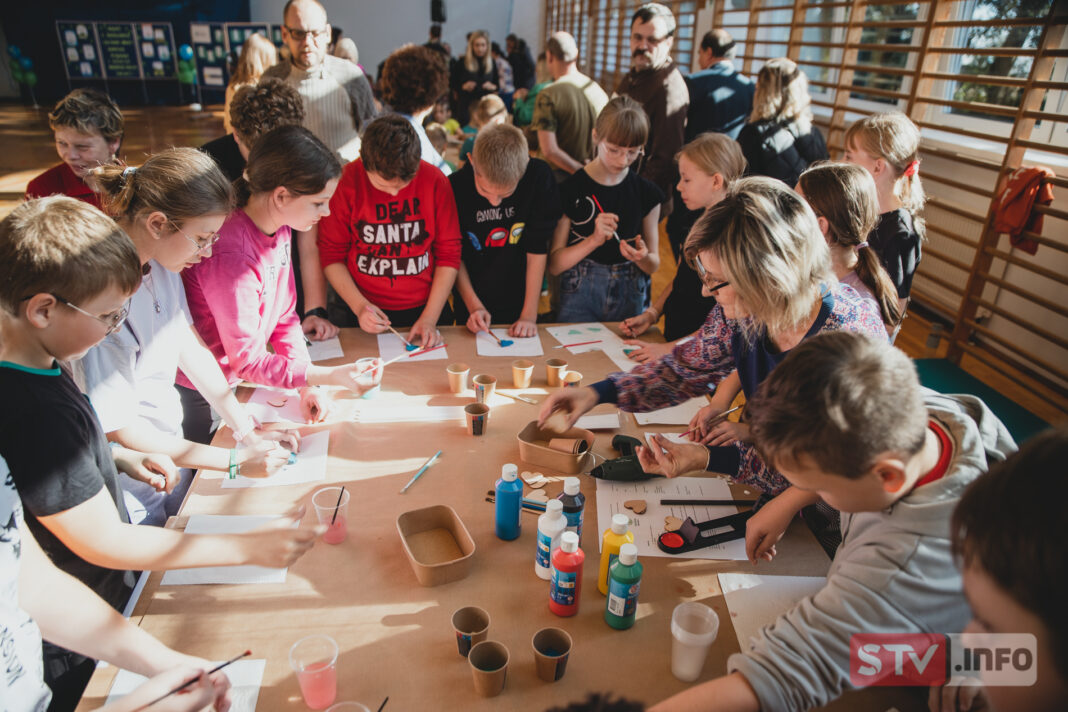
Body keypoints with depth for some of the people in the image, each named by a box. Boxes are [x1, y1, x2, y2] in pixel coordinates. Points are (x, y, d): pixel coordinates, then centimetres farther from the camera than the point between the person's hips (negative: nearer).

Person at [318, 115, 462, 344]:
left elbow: (449, 255, -2)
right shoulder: (346, 181, -9)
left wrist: (430, 317, -7)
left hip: (425, 307, 1)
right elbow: (331, 254, -1)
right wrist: (359, 306, -13)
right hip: (364, 315, -1)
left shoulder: (435, 180, -7)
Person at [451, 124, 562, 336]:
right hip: (472, 306, 0)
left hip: (522, 302, 0)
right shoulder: (455, 187, -16)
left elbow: (537, 249, -13)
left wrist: (529, 315, -13)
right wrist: (473, 305, -12)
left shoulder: (539, 177, -17)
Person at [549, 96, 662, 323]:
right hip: (580, 296, -2)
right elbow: (554, 265, -7)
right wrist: (594, 240, -20)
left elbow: (653, 265, 9)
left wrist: (642, 257, -14)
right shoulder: (570, 189, -6)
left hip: (630, 298, 3)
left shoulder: (647, 193, 2)